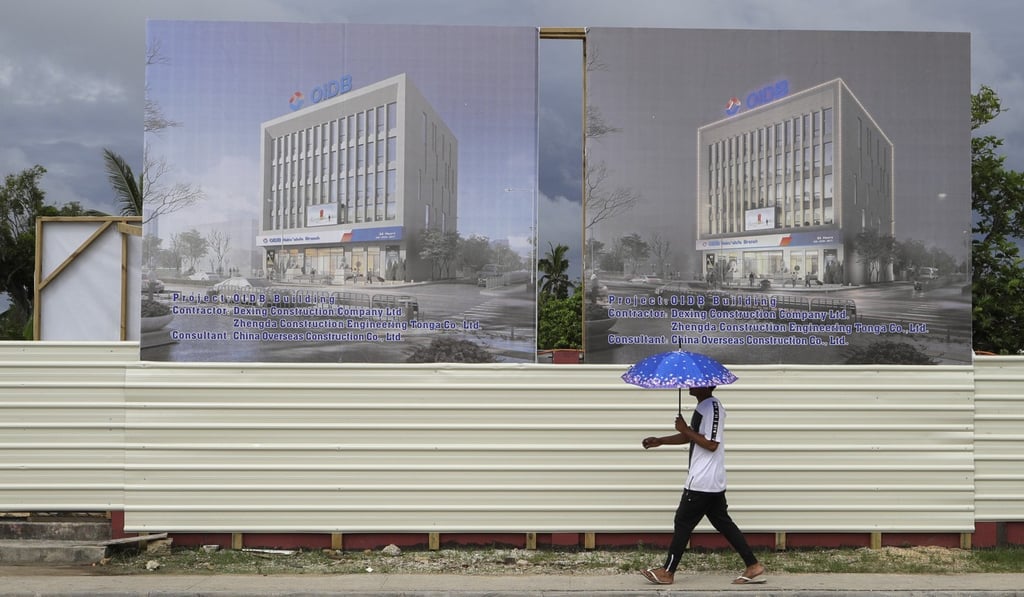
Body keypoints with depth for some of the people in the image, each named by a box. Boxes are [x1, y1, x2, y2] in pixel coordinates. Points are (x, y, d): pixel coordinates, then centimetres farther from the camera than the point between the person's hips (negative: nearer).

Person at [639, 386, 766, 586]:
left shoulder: (712, 408, -17)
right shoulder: (703, 407, 14)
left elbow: (711, 444, -22)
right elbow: (689, 437, 22)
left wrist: (686, 430, -16)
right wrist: (660, 441, 14)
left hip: (702, 482, -10)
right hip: (712, 481, 10)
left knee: (683, 522, -1)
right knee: (723, 522, 11)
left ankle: (667, 572, 7)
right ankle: (754, 566, 11)